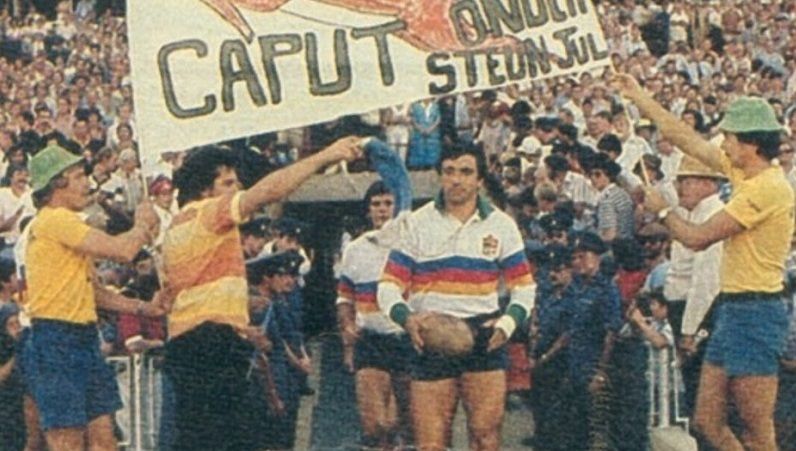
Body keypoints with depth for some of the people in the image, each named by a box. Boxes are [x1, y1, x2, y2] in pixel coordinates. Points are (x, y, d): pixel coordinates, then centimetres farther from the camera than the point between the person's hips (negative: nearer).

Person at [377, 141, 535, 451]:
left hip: (484, 338, 1)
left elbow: (524, 286, 12)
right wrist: (407, 318, -17)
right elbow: (389, 285, 4)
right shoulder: (417, 224, 5)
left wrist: (507, 323, -7)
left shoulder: (501, 225, 8)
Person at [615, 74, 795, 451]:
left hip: (755, 313, -10)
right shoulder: (744, 173, 11)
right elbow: (688, 140, 21)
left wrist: (661, 210, 1)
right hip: (734, 309, 10)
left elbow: (698, 237, -17)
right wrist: (639, 98, 25)